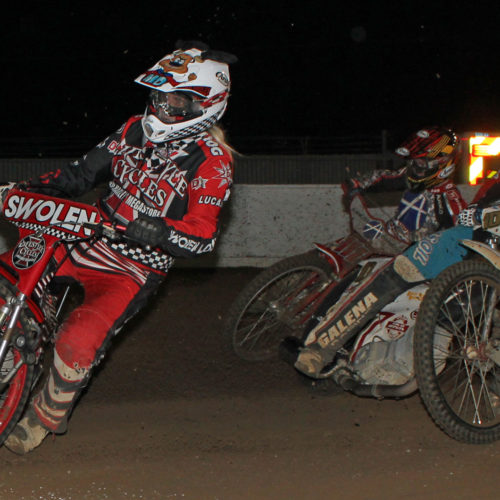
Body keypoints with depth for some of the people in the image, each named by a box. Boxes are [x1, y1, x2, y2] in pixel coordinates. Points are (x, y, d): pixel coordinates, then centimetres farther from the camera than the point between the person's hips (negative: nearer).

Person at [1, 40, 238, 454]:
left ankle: (47, 416, 2)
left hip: (135, 269, -6)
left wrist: (156, 230, -40)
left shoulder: (212, 162, -14)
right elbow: (87, 170, 13)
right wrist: (39, 186, -1)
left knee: (79, 341, -24)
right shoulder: (137, 129, 4)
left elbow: (204, 235, -23)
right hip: (89, 238, 6)